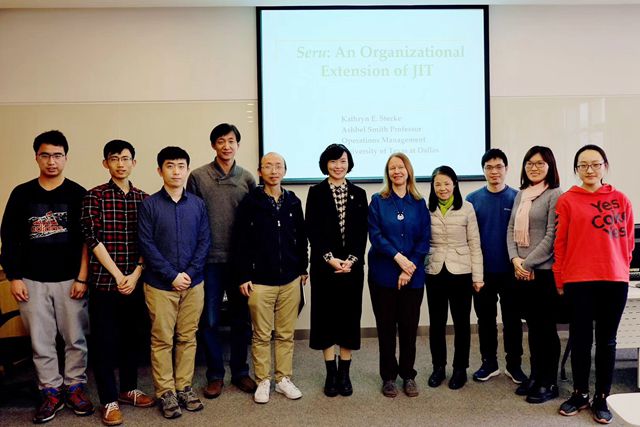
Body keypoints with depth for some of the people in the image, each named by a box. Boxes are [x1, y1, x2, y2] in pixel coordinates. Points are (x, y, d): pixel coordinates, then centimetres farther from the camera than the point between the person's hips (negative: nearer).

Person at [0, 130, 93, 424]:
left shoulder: (78, 194, 0)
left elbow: (87, 240, -2)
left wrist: (82, 278, -7)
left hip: (70, 280, -1)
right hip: (32, 281, 2)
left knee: (76, 338, 6)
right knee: (41, 341, 8)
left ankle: (75, 386, 22)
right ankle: (52, 391, 22)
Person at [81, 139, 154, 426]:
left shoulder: (144, 199, 6)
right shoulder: (95, 196, -3)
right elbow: (93, 239, -9)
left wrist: (135, 274, -7)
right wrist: (118, 275, -12)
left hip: (135, 281, 3)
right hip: (104, 281, -3)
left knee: (131, 336, 15)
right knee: (104, 340, 5)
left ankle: (129, 389, 32)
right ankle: (109, 400, 18)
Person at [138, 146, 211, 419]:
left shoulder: (197, 204, 4)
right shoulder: (149, 205, -4)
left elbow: (205, 242, 2)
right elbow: (147, 246, -9)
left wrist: (189, 273, -10)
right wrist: (172, 276, -14)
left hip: (193, 283, 3)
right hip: (160, 284, -2)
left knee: (187, 338, 12)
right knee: (162, 340, 7)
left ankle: (184, 387, 25)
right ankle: (165, 392, 19)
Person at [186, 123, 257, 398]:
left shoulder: (247, 179, 5)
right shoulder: (198, 177, 0)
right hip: (210, 260, -1)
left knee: (241, 319, 10)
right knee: (210, 320, 6)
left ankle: (240, 372, 26)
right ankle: (215, 375, 22)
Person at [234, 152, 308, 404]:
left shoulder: (293, 201, 5)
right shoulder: (250, 202, -4)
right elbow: (241, 241, -5)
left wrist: (303, 268, 12)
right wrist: (243, 276, -7)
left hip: (290, 280, 3)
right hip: (260, 281, -3)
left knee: (286, 334, 11)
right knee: (262, 335, 8)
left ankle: (284, 379, 25)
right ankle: (263, 381, 22)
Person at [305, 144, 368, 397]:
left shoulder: (358, 194, 7)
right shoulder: (316, 193, 1)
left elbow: (362, 232, 3)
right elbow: (312, 231, -5)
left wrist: (352, 259, -11)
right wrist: (330, 259, -13)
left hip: (352, 266, 2)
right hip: (324, 265, -1)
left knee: (349, 317, 6)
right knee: (326, 317, 4)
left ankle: (344, 373, 19)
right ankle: (331, 374, 17)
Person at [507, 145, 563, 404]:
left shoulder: (555, 195, -7)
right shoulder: (520, 195, 14)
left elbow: (552, 236, -13)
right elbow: (511, 229, 11)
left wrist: (528, 263, -13)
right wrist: (515, 259, -4)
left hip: (545, 270, -6)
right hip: (522, 272, 6)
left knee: (546, 327, 2)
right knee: (532, 325, 14)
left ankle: (549, 383, 15)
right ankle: (535, 376, 25)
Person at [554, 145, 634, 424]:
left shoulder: (621, 200, 5)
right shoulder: (567, 201, -1)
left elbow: (627, 240, 10)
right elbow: (560, 243, 0)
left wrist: (621, 269, 5)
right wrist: (560, 280, 1)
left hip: (614, 280, 2)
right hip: (578, 281, -1)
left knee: (606, 341, 10)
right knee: (581, 340, 8)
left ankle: (601, 398, 23)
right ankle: (580, 394, 24)